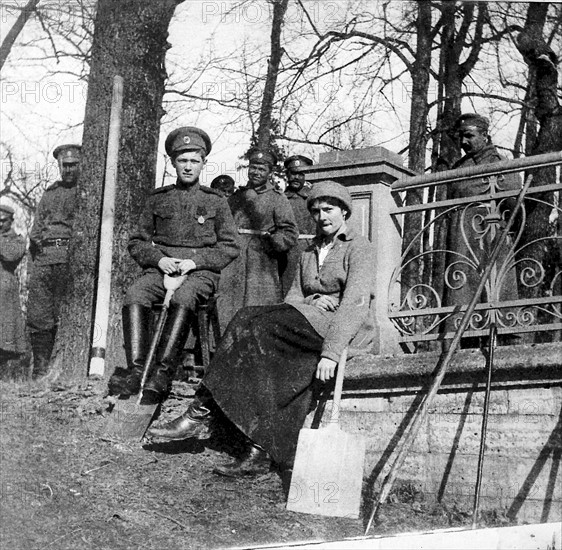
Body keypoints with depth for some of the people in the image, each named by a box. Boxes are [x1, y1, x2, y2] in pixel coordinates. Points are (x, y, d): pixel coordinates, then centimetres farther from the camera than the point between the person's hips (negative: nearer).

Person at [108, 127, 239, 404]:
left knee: (182, 298, -37)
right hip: (160, 268, 2)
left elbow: (230, 247, 6)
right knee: (134, 295, -31)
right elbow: (137, 242, 16)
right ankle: (136, 369, -38)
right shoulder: (158, 199, 17)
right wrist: (158, 259, -6)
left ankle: (162, 372, -43)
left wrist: (195, 261, -9)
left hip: (201, 271, -2)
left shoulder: (216, 201, 12)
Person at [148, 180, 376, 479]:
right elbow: (293, 297, 15)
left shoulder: (358, 247, -1)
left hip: (347, 330, -7)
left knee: (255, 328, -24)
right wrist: (311, 301, -10)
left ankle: (200, 414, -21)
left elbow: (355, 301, -16)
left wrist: (331, 352, -27)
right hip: (310, 323, 7)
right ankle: (258, 451, -31)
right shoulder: (309, 252, 23)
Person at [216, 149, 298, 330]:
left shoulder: (277, 198, 6)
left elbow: (290, 233, -1)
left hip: (261, 266, -4)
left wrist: (269, 244, -13)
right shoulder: (236, 197, 19)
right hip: (232, 265, 4)